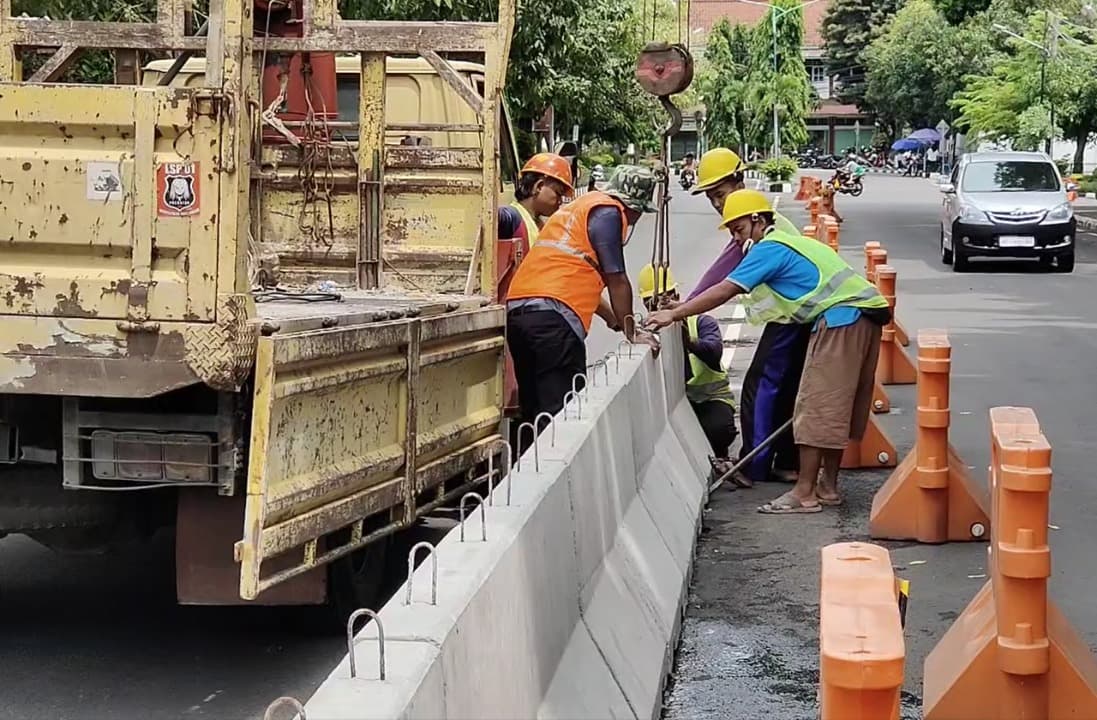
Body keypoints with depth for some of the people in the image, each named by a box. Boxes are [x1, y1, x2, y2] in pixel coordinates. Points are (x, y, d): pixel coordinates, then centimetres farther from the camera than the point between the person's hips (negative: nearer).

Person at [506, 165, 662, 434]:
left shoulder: (580, 206, 28)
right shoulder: (609, 211, 0)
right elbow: (617, 281, 0)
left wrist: (616, 319, 43)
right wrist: (632, 333, 11)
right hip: (553, 316, -9)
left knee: (533, 410, 11)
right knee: (562, 413, -11)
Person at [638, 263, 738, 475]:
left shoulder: (701, 322, -6)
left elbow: (714, 351, -30)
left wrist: (691, 343, -53)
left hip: (709, 398, -2)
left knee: (718, 428, -33)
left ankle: (718, 456, 5)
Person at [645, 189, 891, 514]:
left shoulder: (770, 248, -5)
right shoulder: (791, 243, 25)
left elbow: (724, 291, -12)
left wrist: (673, 314, -11)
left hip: (842, 317, -10)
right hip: (865, 315, 10)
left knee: (817, 405, -7)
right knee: (837, 405, 15)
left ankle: (805, 493, -6)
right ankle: (828, 486, 21)